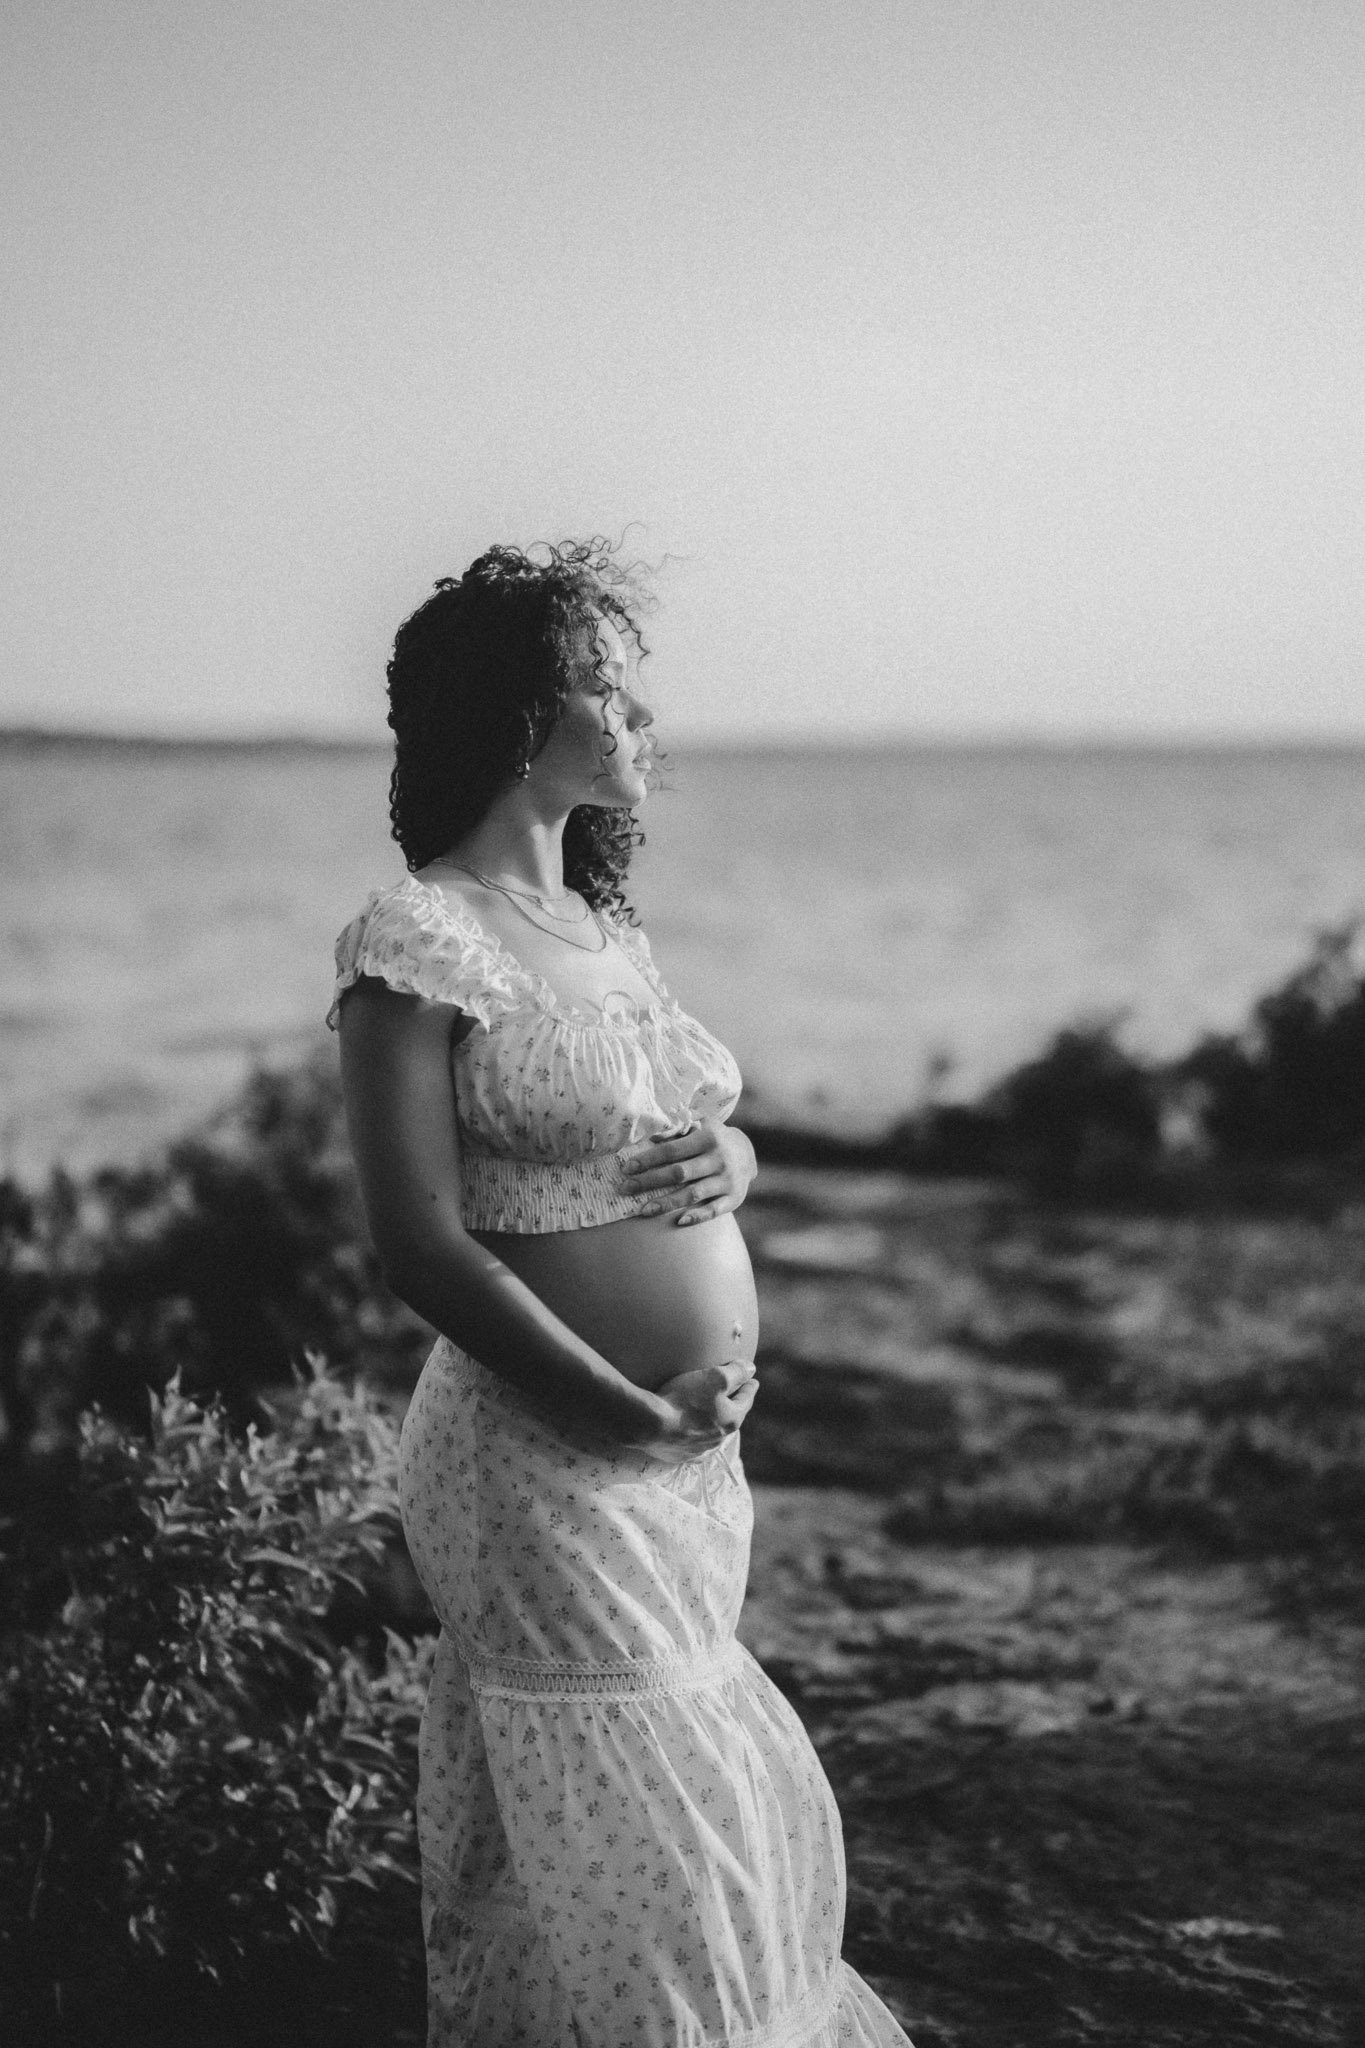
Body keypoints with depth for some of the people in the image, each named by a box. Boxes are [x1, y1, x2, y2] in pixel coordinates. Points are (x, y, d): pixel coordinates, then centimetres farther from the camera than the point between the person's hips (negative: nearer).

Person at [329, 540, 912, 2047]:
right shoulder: (418, 939, -13)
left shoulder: (605, 933, 12)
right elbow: (420, 1245, -18)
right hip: (553, 1463, -8)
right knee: (640, 1883, 2)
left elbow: (712, 1138, 23)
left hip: (693, 1457, 8)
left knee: (761, 1839, 18)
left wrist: (727, 1159, -2)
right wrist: (632, 1415, -18)